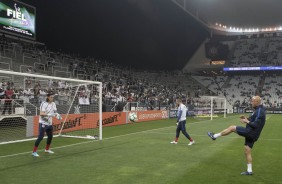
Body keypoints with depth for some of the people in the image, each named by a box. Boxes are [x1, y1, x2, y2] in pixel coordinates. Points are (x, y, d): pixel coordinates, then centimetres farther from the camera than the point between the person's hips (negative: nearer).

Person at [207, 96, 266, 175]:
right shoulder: (258, 110, 15)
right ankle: (249, 171, 16)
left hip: (250, 132, -10)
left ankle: (214, 136, 6)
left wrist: (247, 121, -14)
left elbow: (255, 125, -24)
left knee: (232, 128, -4)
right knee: (247, 152, 12)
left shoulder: (259, 111, -17)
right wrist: (247, 119, 10)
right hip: (251, 134, 10)